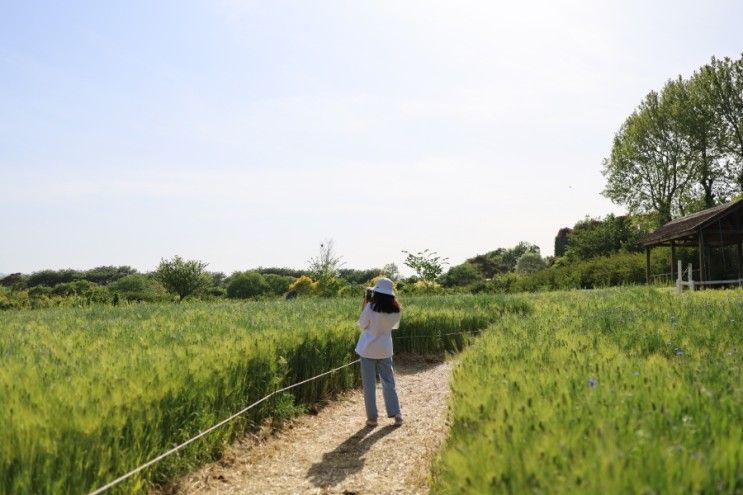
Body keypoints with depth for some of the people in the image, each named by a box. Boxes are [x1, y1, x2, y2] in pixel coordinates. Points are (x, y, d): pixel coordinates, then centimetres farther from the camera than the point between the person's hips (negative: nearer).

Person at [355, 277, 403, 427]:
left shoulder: (371, 307, -17)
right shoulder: (395, 309, -4)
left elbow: (362, 325, -5)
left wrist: (364, 308, 2)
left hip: (368, 349, -3)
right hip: (385, 349, 4)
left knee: (369, 384, 5)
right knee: (388, 382, 14)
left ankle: (372, 418, 10)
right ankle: (396, 414, 11)